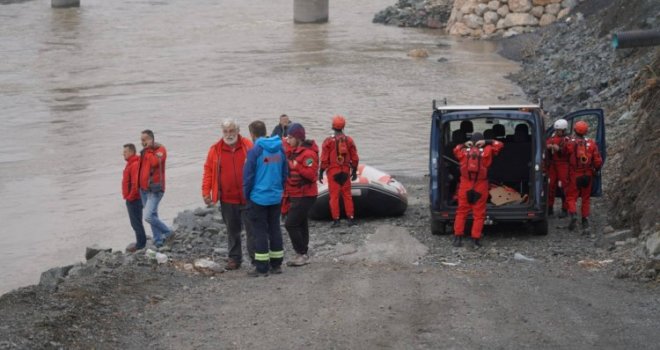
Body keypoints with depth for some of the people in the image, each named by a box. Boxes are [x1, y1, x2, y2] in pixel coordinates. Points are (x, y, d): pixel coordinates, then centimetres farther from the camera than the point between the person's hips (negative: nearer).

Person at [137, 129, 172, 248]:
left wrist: (148, 151, -14)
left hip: (154, 190, -8)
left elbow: (155, 162, -25)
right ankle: (158, 241, 17)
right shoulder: (145, 152, 15)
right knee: (153, 216, 11)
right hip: (144, 189, 8)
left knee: (149, 217, -17)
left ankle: (167, 233, 0)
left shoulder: (160, 149, -8)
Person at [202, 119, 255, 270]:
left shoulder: (248, 146, -3)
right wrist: (206, 192, -1)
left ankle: (256, 258, 8)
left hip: (247, 198, -2)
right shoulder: (215, 150, 3)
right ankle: (234, 258, 20)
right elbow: (208, 171, 5)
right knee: (232, 230, 11)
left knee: (252, 229, 1)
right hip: (227, 199, 2)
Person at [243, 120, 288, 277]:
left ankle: (262, 267, 3)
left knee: (260, 232, 1)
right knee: (275, 229, 14)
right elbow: (285, 172, 8)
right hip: (275, 197, 6)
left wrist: (247, 194, 1)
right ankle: (276, 264, 19)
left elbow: (248, 176, -12)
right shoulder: (279, 149, 3)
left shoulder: (255, 151, -15)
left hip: (258, 198, -6)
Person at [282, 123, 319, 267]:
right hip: (295, 195, 10)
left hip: (305, 196, -10)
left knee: (291, 224, -12)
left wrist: (296, 166, -29)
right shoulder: (294, 151, 12)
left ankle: (302, 254, -5)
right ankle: (302, 255, 22)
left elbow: (311, 174, -26)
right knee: (300, 224, 14)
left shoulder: (308, 153, -18)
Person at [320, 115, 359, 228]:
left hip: (333, 172, -3)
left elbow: (324, 160, -9)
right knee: (347, 195, 11)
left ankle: (336, 220, 0)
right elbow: (354, 158, 5)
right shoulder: (349, 140, 2)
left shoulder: (328, 141, -8)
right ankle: (350, 218, 10)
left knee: (334, 196, 1)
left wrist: (321, 173, -1)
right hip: (345, 171, 3)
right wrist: (354, 171, 16)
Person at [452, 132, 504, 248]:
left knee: (461, 212, 9)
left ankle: (458, 237, 5)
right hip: (480, 187, -2)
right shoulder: (486, 151, -5)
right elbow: (499, 145, 5)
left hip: (465, 186, 2)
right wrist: (487, 142, 2)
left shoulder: (464, 152, 2)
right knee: (479, 214, 4)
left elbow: (455, 149, 23)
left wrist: (464, 145, 13)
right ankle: (476, 239, 0)